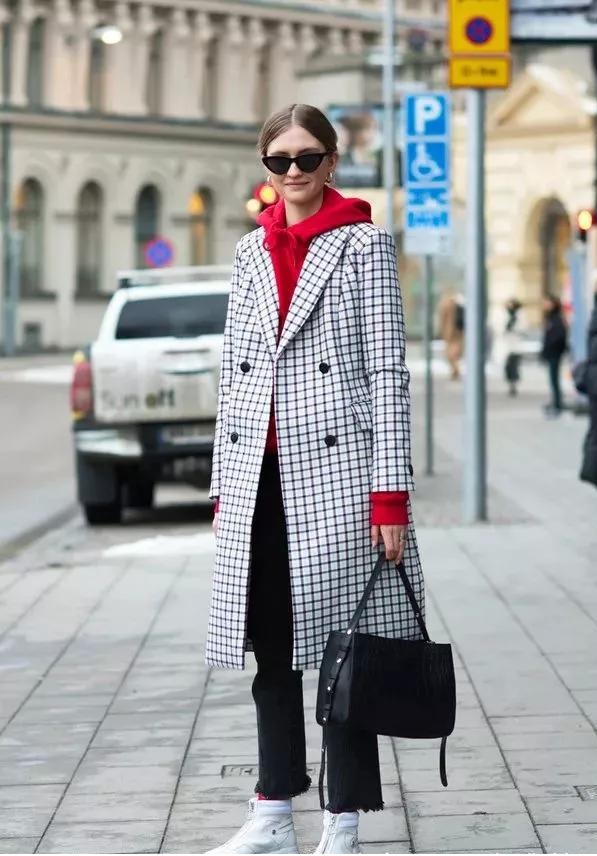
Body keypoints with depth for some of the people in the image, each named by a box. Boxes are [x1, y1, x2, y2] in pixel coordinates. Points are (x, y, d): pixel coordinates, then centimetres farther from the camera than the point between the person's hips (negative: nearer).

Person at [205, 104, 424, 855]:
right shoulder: (250, 252, 14)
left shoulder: (364, 244, 0)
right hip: (258, 474, 5)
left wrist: (391, 495, -11)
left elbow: (387, 371, -4)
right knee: (270, 648, 9)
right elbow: (233, 375, 16)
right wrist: (223, 487, 11)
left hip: (335, 469, -5)